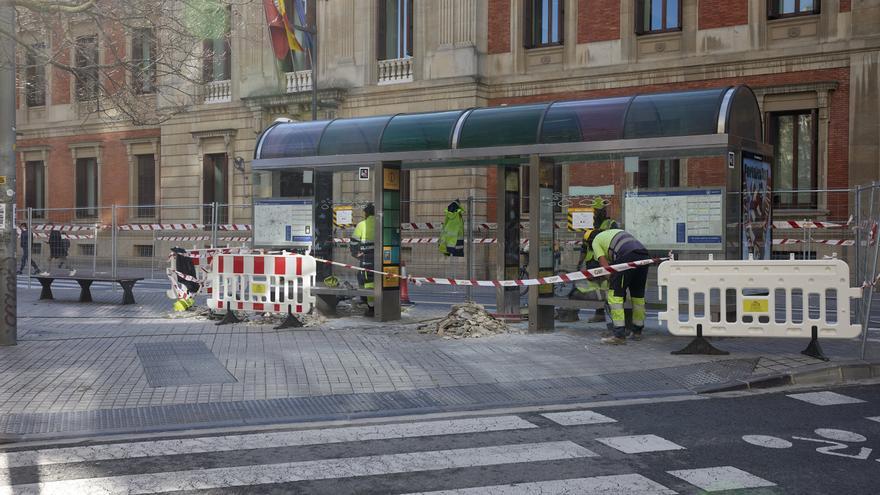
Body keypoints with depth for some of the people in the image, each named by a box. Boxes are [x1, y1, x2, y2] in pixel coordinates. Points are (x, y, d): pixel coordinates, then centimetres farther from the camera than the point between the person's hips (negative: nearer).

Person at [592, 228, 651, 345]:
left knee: (615, 294, -2)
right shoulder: (619, 231, 40)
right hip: (645, 255, 7)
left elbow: (605, 264, 7)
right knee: (638, 295, 19)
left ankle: (619, 335, -9)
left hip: (628, 257, -7)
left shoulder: (596, 241, 20)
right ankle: (637, 332, 29)